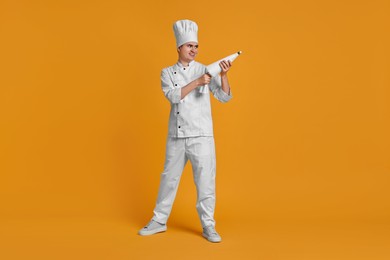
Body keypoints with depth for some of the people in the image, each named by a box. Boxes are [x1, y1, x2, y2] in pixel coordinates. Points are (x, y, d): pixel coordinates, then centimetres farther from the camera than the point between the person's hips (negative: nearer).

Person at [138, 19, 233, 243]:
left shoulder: (206, 70, 3)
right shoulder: (167, 73, 6)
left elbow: (224, 97, -4)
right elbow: (173, 96, -12)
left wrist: (224, 76, -20)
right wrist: (197, 82, -21)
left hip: (201, 136, -1)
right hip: (176, 136, 2)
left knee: (205, 181, 1)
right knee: (169, 179, 12)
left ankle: (208, 226, 15)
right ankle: (159, 221, 27)